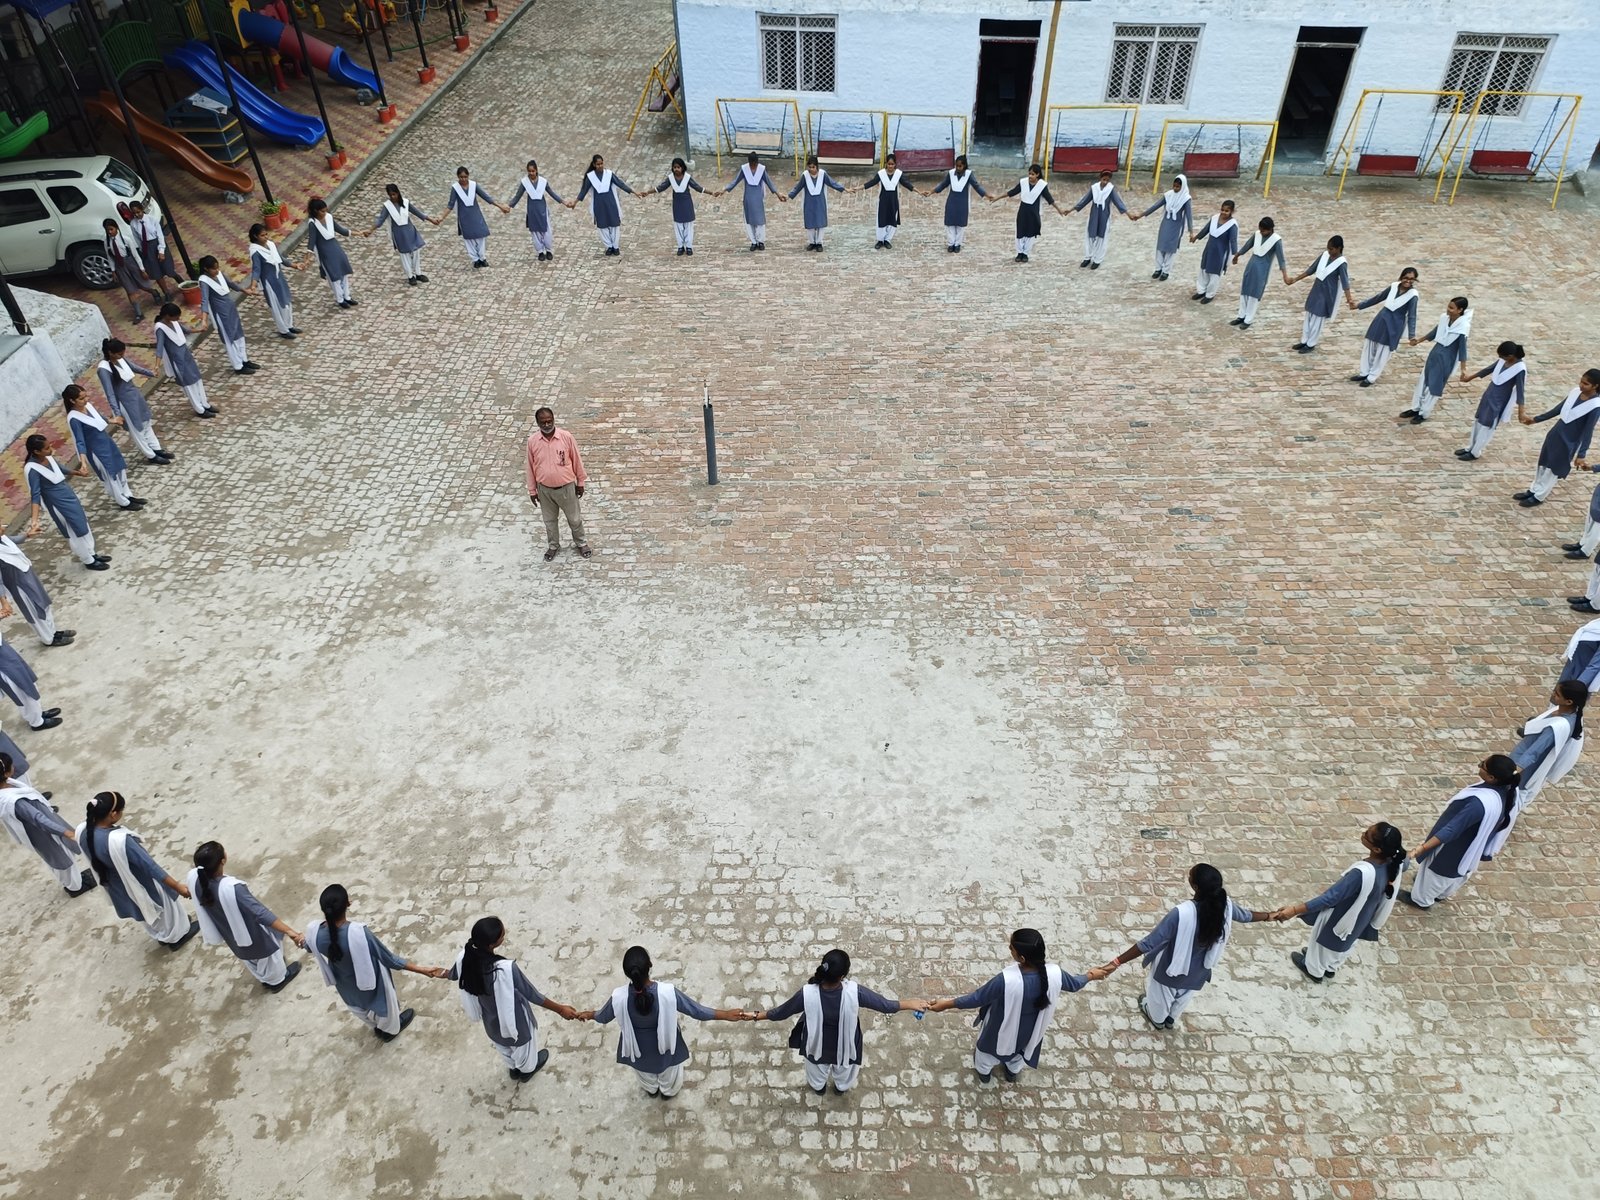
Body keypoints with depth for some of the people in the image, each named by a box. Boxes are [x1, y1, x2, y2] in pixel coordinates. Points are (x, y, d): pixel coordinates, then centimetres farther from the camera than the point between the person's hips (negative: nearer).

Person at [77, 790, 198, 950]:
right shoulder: (119, 840, -42)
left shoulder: (82, 831, -20)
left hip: (116, 888, 7)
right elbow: (150, 866, -34)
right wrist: (178, 886, -25)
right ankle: (177, 936, 50)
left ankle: (162, 936, 58)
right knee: (163, 908, 25)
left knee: (145, 913, 33)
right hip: (142, 886, -7)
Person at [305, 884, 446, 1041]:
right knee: (383, 1001, 31)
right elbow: (389, 959, -32)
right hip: (371, 980, -4)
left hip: (344, 984, 4)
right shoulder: (358, 932, -44)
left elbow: (310, 948, -2)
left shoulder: (313, 931, -30)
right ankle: (389, 1030, 61)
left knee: (359, 1006, 36)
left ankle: (375, 1027, 65)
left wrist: (302, 939, 24)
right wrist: (423, 969, -23)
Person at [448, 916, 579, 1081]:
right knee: (522, 1043, 30)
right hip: (513, 1017, -4)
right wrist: (560, 1009, -16)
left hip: (490, 1018, 5)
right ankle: (527, 1070, 60)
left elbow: (453, 975, -1)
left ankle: (514, 1068, 64)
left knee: (503, 1044, 36)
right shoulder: (506, 969, -44)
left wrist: (444, 974, 25)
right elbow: (532, 995, -30)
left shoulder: (465, 957, -27)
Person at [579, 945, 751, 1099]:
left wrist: (589, 1015, 11)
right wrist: (728, 1014, -19)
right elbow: (698, 1011, -29)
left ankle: (651, 1089, 65)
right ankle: (668, 1091, 62)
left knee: (645, 1068, 36)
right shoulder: (667, 992, -39)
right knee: (668, 1069, 34)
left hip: (638, 1043, 1)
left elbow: (602, 1018, -12)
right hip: (665, 1040, -1)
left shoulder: (619, 997, -34)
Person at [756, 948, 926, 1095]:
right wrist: (911, 1004, -9)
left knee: (818, 1068, 36)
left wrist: (756, 1016, -4)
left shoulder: (807, 994, -37)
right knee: (843, 1067, 36)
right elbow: (885, 1005, -25)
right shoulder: (854, 992, -39)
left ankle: (818, 1087, 66)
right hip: (845, 1043, 0)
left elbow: (781, 1012, -21)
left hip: (817, 1042, 0)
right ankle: (841, 1087, 66)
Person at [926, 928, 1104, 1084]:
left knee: (990, 1046, 32)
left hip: (1003, 1028, -3)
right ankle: (1012, 1072, 66)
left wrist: (946, 1004, -16)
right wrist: (1091, 975, 12)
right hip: (1030, 1027, 3)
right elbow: (1074, 984, -10)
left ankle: (983, 1072, 61)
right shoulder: (1054, 974, -33)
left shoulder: (1007, 979, -44)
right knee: (1020, 1047, 37)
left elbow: (977, 998, -30)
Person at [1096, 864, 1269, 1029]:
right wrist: (1271, 915, 19)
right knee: (1184, 996, 36)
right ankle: (1171, 1019, 63)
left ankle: (1157, 1018, 60)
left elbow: (1148, 943, -38)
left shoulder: (1182, 914, -42)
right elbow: (1247, 915, -3)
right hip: (1198, 970, 4)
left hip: (1172, 967, -4)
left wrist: (1116, 962, -33)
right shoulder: (1226, 905, -27)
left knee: (1161, 994, 31)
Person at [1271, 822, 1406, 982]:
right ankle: (1330, 967, 63)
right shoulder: (1394, 862, -27)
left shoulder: (1362, 873, -46)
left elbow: (1330, 898, -38)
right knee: (1344, 944, 35)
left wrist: (1294, 910, -33)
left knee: (1324, 941, 26)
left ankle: (1314, 970, 55)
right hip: (1361, 918, 6)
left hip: (1341, 919, -6)